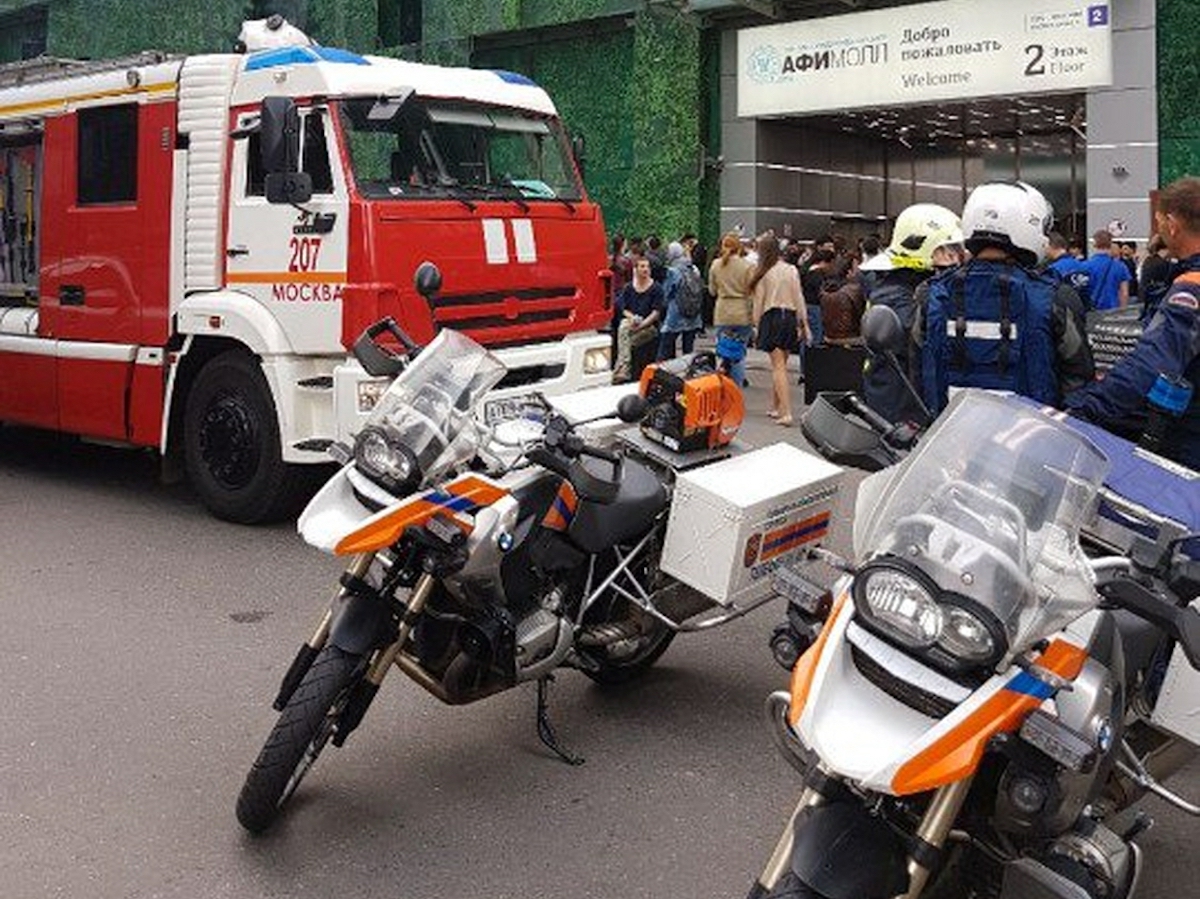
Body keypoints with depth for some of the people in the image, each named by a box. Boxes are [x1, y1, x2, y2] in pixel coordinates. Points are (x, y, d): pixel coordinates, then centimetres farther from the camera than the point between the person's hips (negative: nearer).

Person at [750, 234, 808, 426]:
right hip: (790, 317, 4)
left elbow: (759, 302, -2)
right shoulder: (792, 270, 3)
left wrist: (757, 325, 7)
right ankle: (775, 407, 24)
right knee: (780, 365, 16)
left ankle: (786, 413, -15)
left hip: (772, 318, -4)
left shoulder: (763, 273, -4)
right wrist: (803, 323, 9)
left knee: (778, 367, -6)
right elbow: (799, 298, 4)